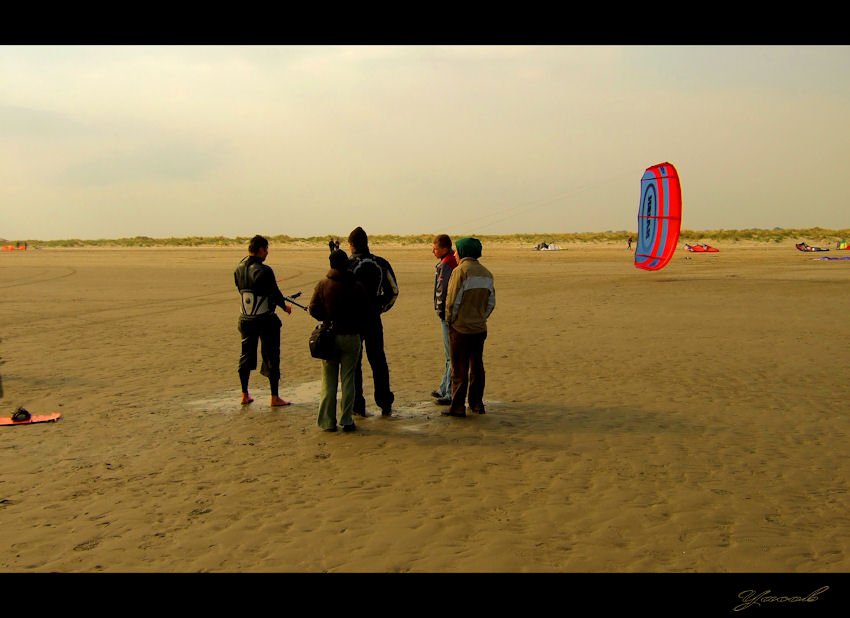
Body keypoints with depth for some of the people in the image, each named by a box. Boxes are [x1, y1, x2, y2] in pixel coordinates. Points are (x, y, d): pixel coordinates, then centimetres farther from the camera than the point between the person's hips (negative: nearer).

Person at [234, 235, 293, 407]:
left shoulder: (239, 269, 2)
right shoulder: (264, 271, -20)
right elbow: (275, 293, -15)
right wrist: (285, 306, 4)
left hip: (246, 320, 6)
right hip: (266, 320, -6)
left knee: (246, 355, 16)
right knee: (271, 357, 4)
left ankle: (244, 395, 21)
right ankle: (274, 397, 9)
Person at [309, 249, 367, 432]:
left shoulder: (322, 285, -6)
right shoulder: (357, 286, -6)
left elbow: (313, 309, -4)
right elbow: (363, 311, -2)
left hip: (329, 336, 0)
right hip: (351, 336, 0)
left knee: (328, 380, 8)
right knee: (348, 379, 8)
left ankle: (328, 421, 10)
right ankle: (347, 420, 8)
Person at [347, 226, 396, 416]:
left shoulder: (347, 265, -11)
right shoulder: (381, 264, 3)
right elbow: (395, 290, 10)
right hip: (374, 319, 4)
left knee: (353, 363, 6)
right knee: (378, 360, 13)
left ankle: (358, 406, 9)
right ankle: (385, 404, 14)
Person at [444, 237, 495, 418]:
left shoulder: (460, 271, -13)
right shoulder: (486, 273, 8)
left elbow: (453, 301, -15)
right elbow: (491, 302, 11)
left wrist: (450, 320, -2)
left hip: (460, 328, -6)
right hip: (480, 328, 6)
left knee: (459, 369, -2)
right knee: (477, 367, 15)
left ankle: (458, 407, 1)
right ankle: (477, 404, 20)